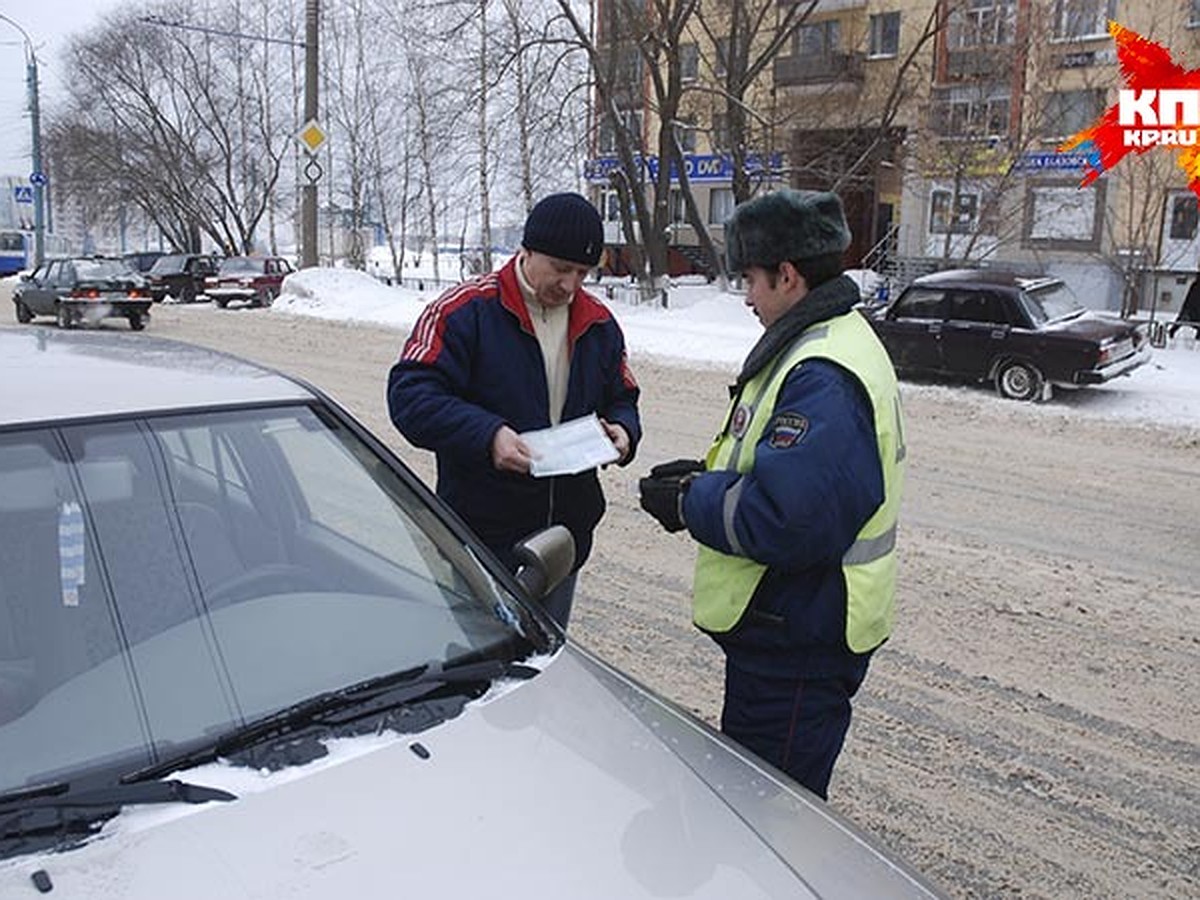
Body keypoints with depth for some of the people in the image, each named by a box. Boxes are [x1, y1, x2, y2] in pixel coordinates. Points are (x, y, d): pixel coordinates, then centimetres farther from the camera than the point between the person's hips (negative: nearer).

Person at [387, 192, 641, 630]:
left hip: (565, 539, 6)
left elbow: (622, 397, 20)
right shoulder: (465, 310, -11)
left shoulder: (599, 324, 8)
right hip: (482, 540, -5)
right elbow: (410, 395, -17)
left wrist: (623, 431, -4)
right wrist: (487, 435, -30)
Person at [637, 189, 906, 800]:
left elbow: (786, 520, -32)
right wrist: (705, 476, 5)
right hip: (796, 624, 11)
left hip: (798, 642, -11)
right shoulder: (839, 340, 11)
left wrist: (690, 503, -16)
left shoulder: (822, 377, -25)